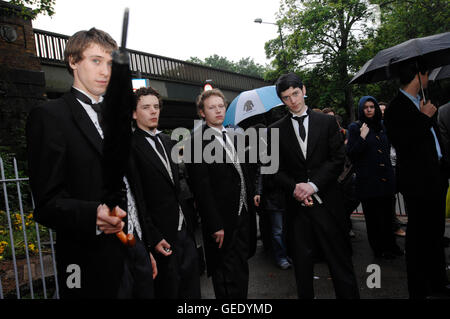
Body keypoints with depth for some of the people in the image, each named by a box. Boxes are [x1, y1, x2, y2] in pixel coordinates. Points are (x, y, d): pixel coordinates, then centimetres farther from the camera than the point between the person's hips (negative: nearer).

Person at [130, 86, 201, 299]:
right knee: (168, 291, 10)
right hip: (162, 236, -7)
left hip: (186, 229, 7)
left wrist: (190, 215, 10)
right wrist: (153, 238, -17)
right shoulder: (131, 146, -12)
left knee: (192, 289, 18)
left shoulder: (166, 141, 12)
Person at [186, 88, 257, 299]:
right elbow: (201, 187, -17)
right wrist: (215, 225, -18)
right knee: (228, 276, 6)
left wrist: (250, 206, 12)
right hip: (223, 220, -7)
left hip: (244, 214, 7)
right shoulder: (197, 141, -13)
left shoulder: (233, 135, 11)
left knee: (241, 268, 20)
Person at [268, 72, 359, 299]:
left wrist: (313, 185, -12)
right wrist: (294, 187, -14)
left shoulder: (327, 122, 6)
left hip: (326, 202, 0)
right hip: (296, 205, 1)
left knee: (340, 261, 7)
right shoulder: (276, 130, 6)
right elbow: (276, 169, 4)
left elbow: (338, 159, 0)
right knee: (301, 262, 11)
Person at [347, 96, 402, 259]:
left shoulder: (381, 126, 14)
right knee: (373, 215, 3)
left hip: (386, 177, 5)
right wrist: (362, 137, -20)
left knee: (387, 213, 11)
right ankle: (379, 249, 16)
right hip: (368, 179, -5)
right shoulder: (355, 127, -3)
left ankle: (390, 246, 25)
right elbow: (350, 154, -10)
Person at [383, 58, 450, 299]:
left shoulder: (422, 103, 15)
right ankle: (419, 290, 13)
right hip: (417, 181, -9)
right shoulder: (397, 108, -13)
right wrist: (425, 118, -15)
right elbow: (401, 143, -24)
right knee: (418, 236, -1)